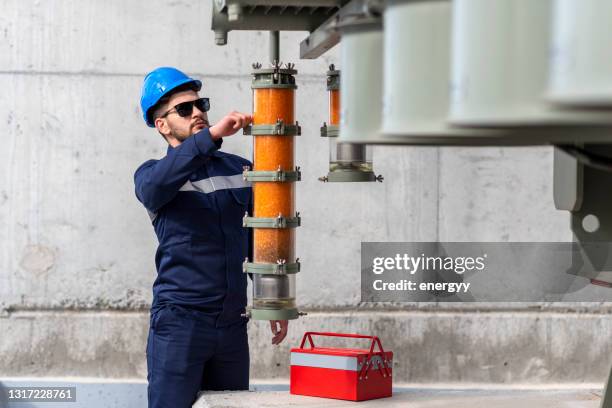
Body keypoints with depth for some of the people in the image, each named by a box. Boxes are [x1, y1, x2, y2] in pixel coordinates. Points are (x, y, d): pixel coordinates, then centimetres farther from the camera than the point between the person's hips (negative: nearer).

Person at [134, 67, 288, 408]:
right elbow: (155, 185, -25)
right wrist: (212, 135, -35)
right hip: (179, 323, -4)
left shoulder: (240, 170, 13)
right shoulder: (153, 174, 1)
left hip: (232, 324, 4)